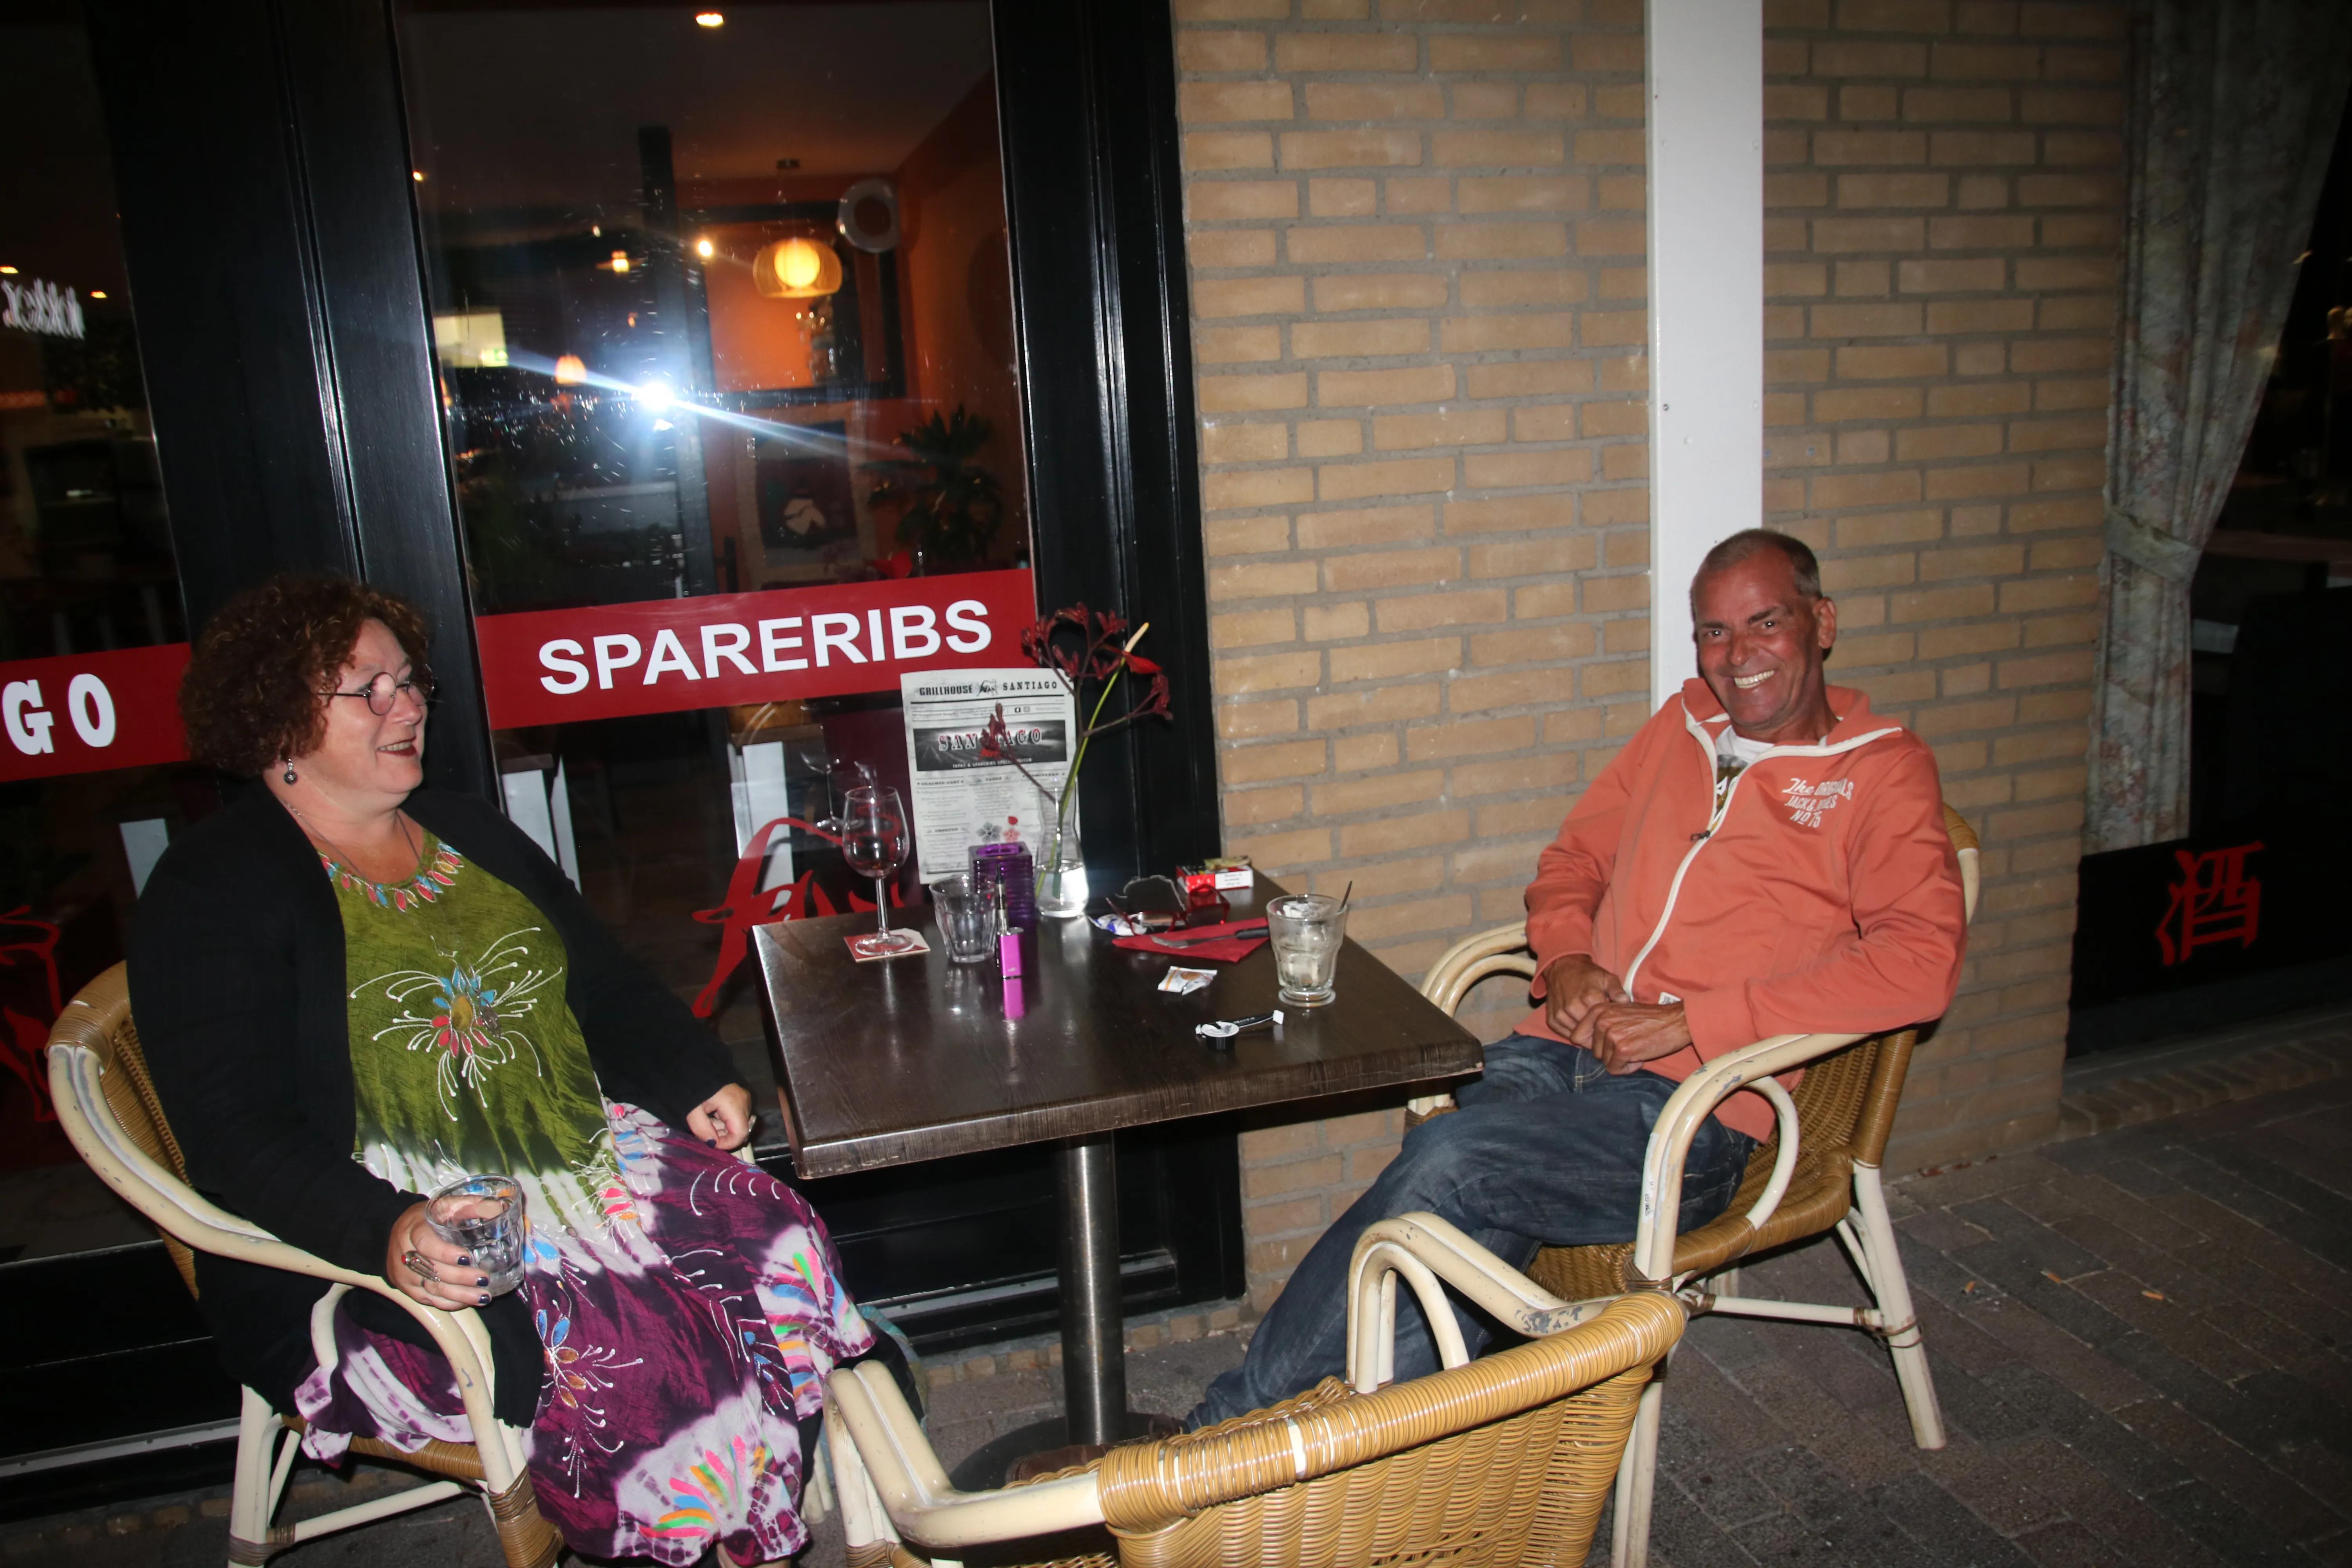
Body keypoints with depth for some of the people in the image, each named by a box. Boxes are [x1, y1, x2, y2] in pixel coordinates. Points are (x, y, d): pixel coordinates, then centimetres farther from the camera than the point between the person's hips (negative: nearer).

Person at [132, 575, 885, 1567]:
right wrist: (387, 1235, -31)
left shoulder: (469, 832, 17)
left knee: (772, 1240, -16)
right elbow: (240, 1141, -13)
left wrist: (696, 1080, 2)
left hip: (577, 1152, 6)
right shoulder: (210, 892, -4)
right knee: (615, 1353, -29)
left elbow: (605, 983, 20)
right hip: (374, 1244, -6)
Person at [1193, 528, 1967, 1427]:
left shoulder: (1882, 770, 4)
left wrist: (1690, 1021, -16)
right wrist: (1565, 959, 2)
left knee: (1444, 1168, -26)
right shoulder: (1682, 725, 21)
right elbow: (1573, 859, 27)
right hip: (1560, 1051, 5)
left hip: (1691, 1113, -5)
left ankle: (1231, 1423, -14)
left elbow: (1921, 958, -11)